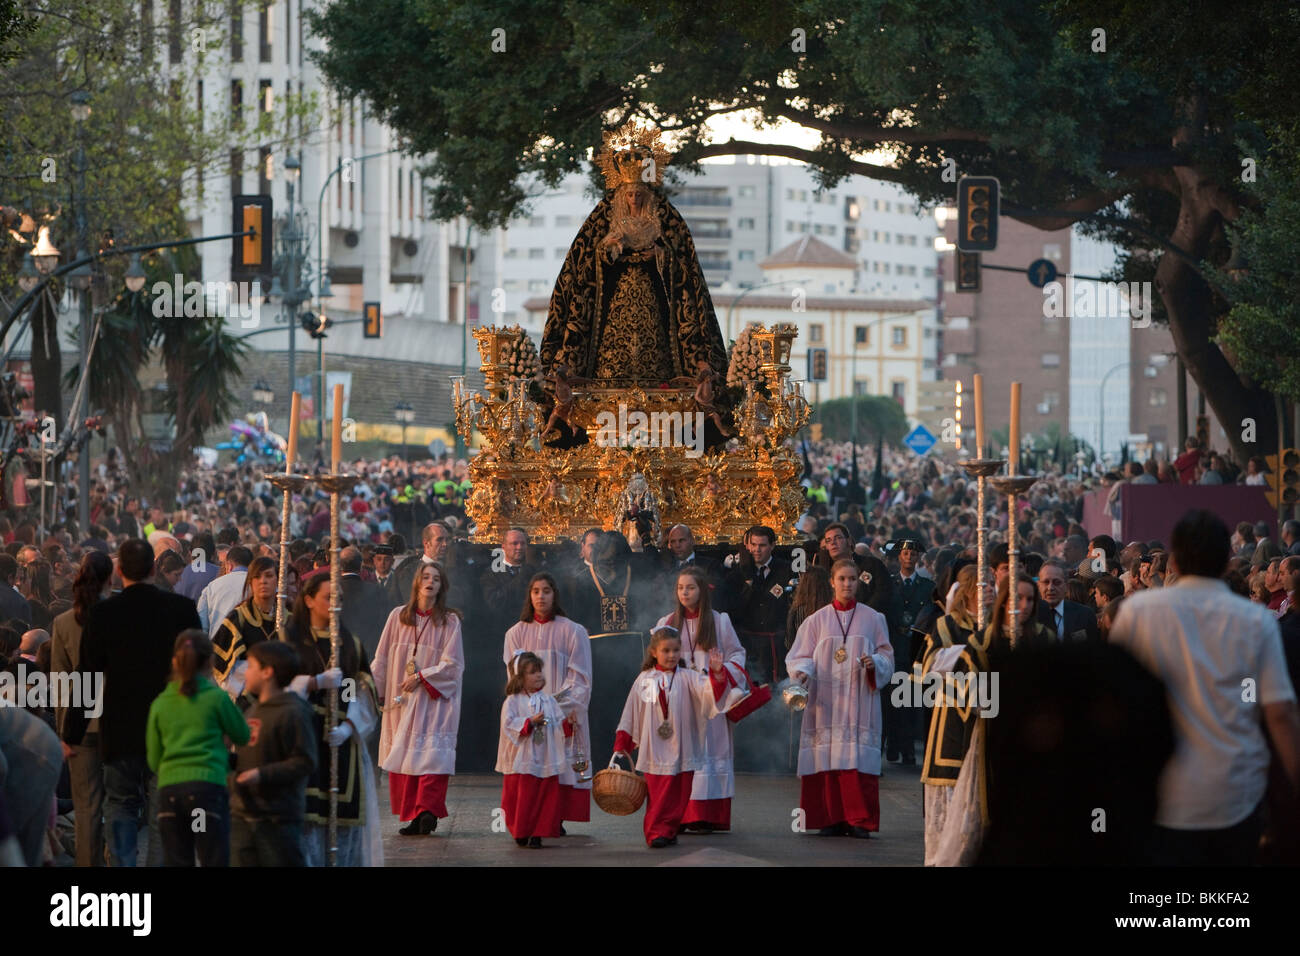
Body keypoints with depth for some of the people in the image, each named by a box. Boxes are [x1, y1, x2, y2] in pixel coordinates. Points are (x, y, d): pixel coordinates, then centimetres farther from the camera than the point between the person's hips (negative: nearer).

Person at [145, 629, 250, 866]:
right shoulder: (216, 698, -1)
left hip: (169, 790, 3)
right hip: (208, 785, -3)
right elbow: (243, 736, 11)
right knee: (214, 861, -1)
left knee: (176, 863, 6)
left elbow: (154, 760, 15)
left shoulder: (160, 704, 10)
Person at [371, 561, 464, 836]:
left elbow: (451, 664, -3)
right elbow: (382, 659, 11)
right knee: (403, 757, -1)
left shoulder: (449, 621, 2)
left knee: (431, 756, -14)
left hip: (434, 698, -3)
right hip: (401, 699, 3)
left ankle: (427, 811, -19)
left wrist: (421, 678, -10)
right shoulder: (398, 616, 10)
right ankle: (412, 815, 2)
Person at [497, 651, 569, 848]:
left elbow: (559, 726, 9)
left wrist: (568, 723, -11)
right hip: (521, 763, -4)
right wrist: (530, 722, -21)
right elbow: (509, 724, -14)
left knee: (548, 798, -1)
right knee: (523, 799, 1)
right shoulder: (513, 701, -2)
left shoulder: (548, 701, 10)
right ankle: (521, 833, 16)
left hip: (546, 762, 4)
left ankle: (537, 834, 6)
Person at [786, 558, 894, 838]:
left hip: (859, 700, -1)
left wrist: (874, 663, -12)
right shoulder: (818, 620, 10)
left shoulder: (873, 619, 10)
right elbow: (801, 657, 6)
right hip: (825, 701, 1)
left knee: (859, 761, -8)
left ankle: (859, 820, -6)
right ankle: (831, 818, 1)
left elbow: (887, 656, 9)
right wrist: (801, 672, -15)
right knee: (827, 760, -5)